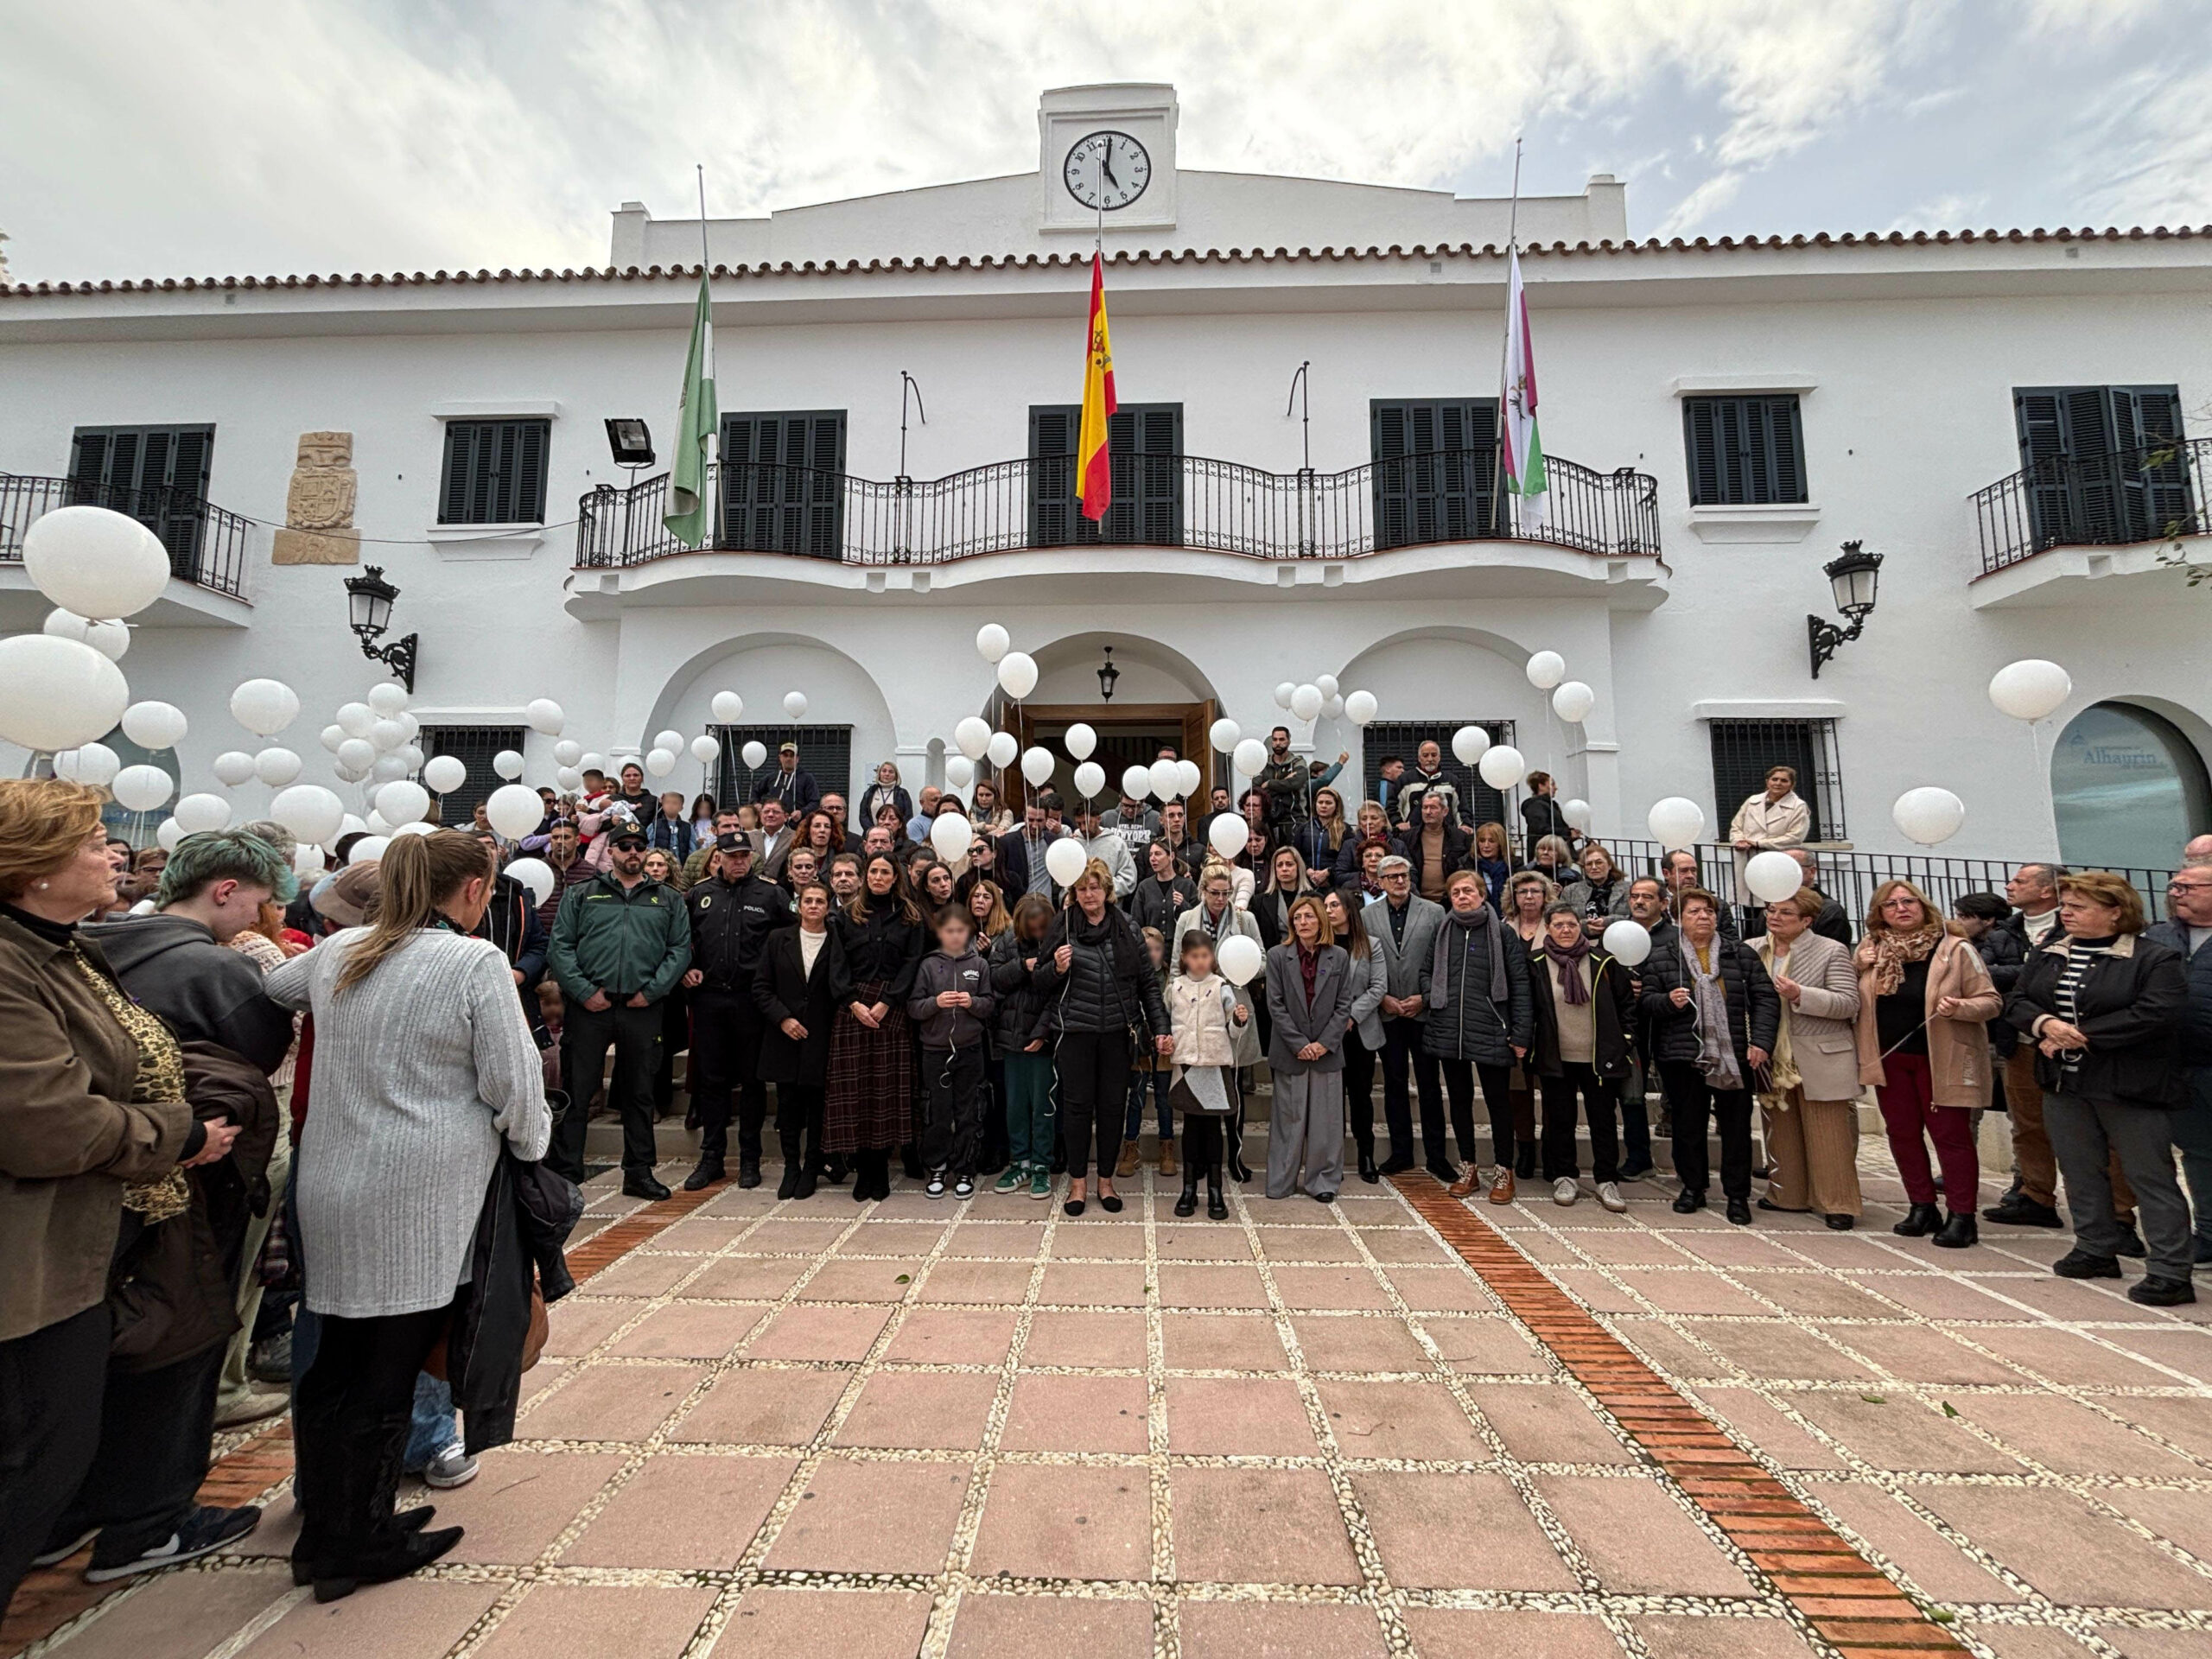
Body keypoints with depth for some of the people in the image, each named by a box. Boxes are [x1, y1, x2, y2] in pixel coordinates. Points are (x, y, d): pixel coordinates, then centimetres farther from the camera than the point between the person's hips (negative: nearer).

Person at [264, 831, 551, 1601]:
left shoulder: (338, 953, 5)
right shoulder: (476, 962, -15)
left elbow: (273, 987, 30)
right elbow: (512, 1084, -14)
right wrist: (532, 1143, 4)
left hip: (331, 1192, 7)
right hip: (420, 1202, -7)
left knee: (335, 1361, 19)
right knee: (388, 1373, 8)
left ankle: (325, 1525, 35)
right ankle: (357, 1544, 23)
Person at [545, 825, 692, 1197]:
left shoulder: (669, 900, 11)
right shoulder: (582, 895, 10)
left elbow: (680, 950, 4)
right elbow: (559, 947, 2)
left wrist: (651, 990, -7)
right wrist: (584, 991, -9)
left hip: (642, 1009, 1)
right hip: (589, 1008, -1)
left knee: (639, 1093, 10)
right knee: (576, 1091, 3)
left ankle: (639, 1172, 20)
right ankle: (565, 1172, 14)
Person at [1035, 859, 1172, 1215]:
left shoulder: (1126, 928, 3)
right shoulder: (1061, 926, 0)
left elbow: (1148, 982, 5)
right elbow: (1040, 981, 5)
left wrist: (1160, 1028, -2)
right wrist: (1056, 968, -17)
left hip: (1116, 1031, 1)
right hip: (1075, 1030, -1)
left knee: (1112, 1106, 8)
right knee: (1077, 1105, 5)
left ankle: (1106, 1182, 25)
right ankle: (1077, 1183, 21)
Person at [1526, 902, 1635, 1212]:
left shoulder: (1602, 961, 0)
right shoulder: (1535, 964, -3)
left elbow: (1626, 1000, 10)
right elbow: (1526, 1009, 6)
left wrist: (1625, 1036, 5)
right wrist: (1526, 1044, 2)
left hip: (1599, 1058, 1)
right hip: (1555, 1058, 0)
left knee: (1603, 1121, 8)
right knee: (1560, 1121, 9)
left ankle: (1607, 1182, 20)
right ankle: (1564, 1178, 21)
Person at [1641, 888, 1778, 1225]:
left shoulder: (1740, 953, 6)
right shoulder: (1660, 956, 1)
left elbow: (1765, 998, 3)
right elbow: (1646, 1000, 1)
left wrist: (1761, 1041, -8)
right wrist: (1668, 1001, -20)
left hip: (1734, 1056, 1)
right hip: (1683, 1056, -1)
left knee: (1736, 1127, 7)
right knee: (1688, 1125, 9)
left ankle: (1737, 1195, 20)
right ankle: (1692, 1188, 24)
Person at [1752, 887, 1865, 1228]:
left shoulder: (1831, 951, -6)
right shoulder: (1753, 950, 6)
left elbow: (1848, 1004, -13)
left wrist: (1800, 995, -25)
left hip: (1820, 1060, -4)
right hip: (1773, 1061, 5)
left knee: (1828, 1134, 1)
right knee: (1781, 1132, 13)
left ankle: (1838, 1204, 12)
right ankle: (1787, 1195, 25)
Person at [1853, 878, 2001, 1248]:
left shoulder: (1956, 949, -6)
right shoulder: (1870, 949, 5)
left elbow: (1991, 1001, -6)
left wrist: (1960, 1007, -24)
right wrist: (1858, 969, -2)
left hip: (1940, 1059, -4)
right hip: (1888, 1058, 4)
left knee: (1950, 1134, 1)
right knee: (1902, 1133, 9)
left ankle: (1961, 1216, 11)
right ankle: (1922, 1207, 22)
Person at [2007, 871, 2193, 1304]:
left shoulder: (2157, 958, -9)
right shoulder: (2047, 954, 8)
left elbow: (2159, 1014, -20)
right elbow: (2016, 1001, 6)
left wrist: (2080, 1036, -19)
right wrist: (2045, 1023, -15)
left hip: (2129, 1088, -6)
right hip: (2064, 1084, 6)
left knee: (2150, 1177, 1)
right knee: (2080, 1172, 15)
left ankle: (2170, 1272, 8)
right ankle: (2096, 1251, 28)